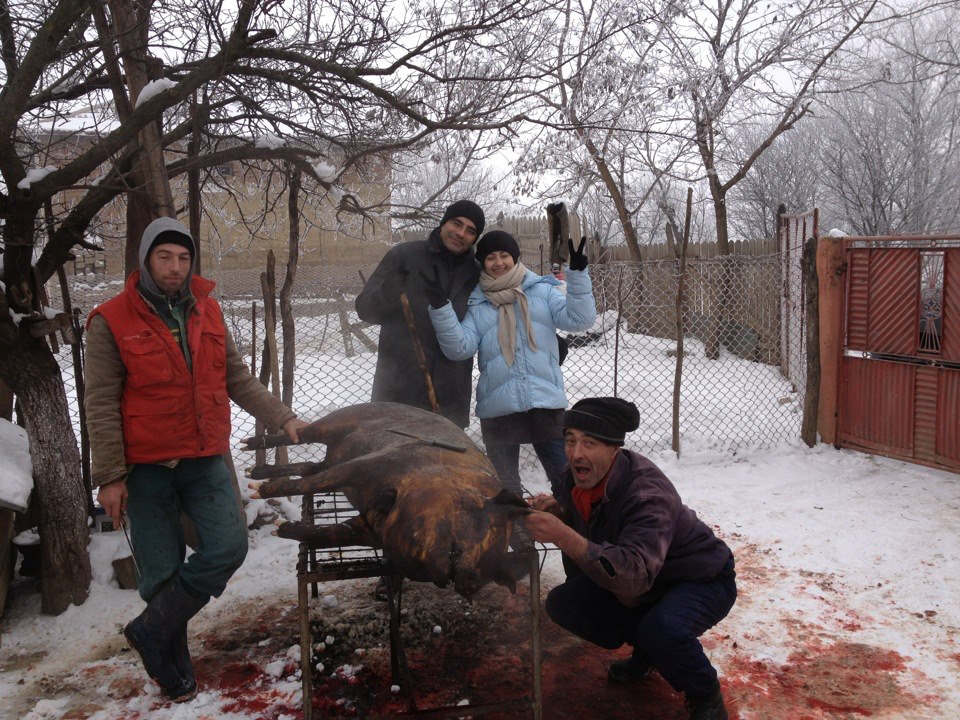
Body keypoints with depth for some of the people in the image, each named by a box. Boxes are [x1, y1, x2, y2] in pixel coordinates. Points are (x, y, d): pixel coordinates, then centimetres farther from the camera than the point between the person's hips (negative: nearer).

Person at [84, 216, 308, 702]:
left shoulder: (207, 312, 8)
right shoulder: (112, 321, -5)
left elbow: (238, 379, 12)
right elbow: (101, 405, -6)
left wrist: (283, 419, 3)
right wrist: (109, 476, -9)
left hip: (205, 461, 4)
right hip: (145, 468, -3)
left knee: (228, 547, -10)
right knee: (163, 571, 4)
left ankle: (151, 630, 10)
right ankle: (175, 675, 23)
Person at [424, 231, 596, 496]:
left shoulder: (542, 290, 9)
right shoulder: (476, 303, 9)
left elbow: (579, 319, -3)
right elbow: (459, 347, -3)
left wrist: (578, 273, -14)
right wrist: (440, 306, -15)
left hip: (547, 402, -1)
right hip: (497, 408, 1)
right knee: (504, 487, 12)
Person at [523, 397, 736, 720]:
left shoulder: (648, 493, -35)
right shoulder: (575, 481, -12)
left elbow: (636, 575, -49)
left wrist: (564, 536, -59)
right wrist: (556, 511, -21)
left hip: (702, 581, -7)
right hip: (636, 583, 8)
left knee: (662, 628, -38)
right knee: (562, 604, -6)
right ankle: (646, 650, 16)